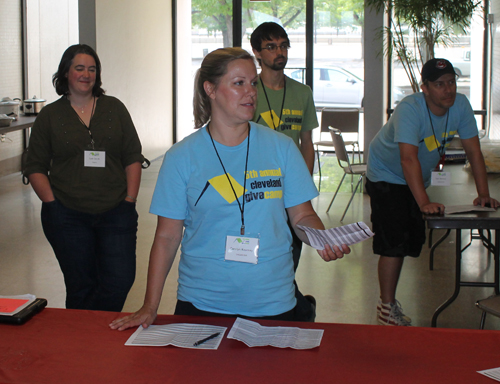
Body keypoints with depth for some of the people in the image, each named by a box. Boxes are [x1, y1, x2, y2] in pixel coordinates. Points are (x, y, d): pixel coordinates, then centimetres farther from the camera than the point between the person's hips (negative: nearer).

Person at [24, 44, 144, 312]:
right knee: (81, 287, 4)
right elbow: (36, 168, 6)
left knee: (120, 280, -7)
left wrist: (129, 200, 0)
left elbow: (133, 158, 9)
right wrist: (52, 203, -6)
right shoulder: (49, 116, 7)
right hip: (67, 217, -1)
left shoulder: (114, 109, 9)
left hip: (115, 212, 1)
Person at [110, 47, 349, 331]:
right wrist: (150, 307, -4)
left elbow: (303, 216, 4)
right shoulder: (181, 157, -2)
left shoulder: (281, 148, 1)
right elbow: (167, 236, -1)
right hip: (201, 303, -1)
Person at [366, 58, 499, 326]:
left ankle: (389, 300, 29)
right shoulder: (409, 109, -32)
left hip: (418, 180, 7)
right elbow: (409, 159, -41)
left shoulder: (460, 105, -14)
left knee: (411, 241, 12)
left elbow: (473, 151, -10)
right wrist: (424, 203, -48)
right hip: (386, 175, -7)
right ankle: (387, 309, -6)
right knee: (394, 242, -14)